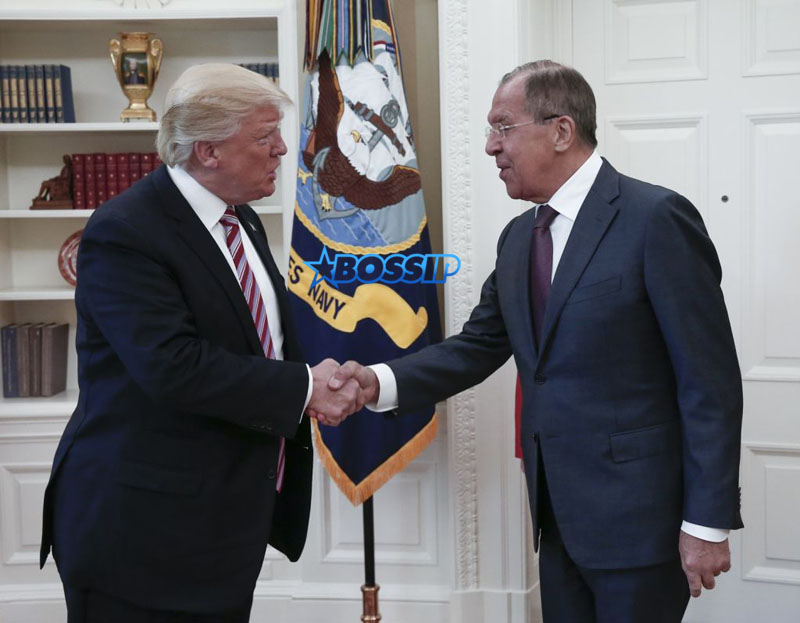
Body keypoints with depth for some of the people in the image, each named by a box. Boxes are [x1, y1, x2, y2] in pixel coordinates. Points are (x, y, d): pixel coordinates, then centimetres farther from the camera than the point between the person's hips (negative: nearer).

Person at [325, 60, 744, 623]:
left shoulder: (656, 217, -14)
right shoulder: (519, 237, 10)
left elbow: (710, 381, -14)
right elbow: (479, 345, 10)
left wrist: (708, 522, -15)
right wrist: (380, 381, -6)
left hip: (637, 516, -7)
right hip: (560, 514, 7)